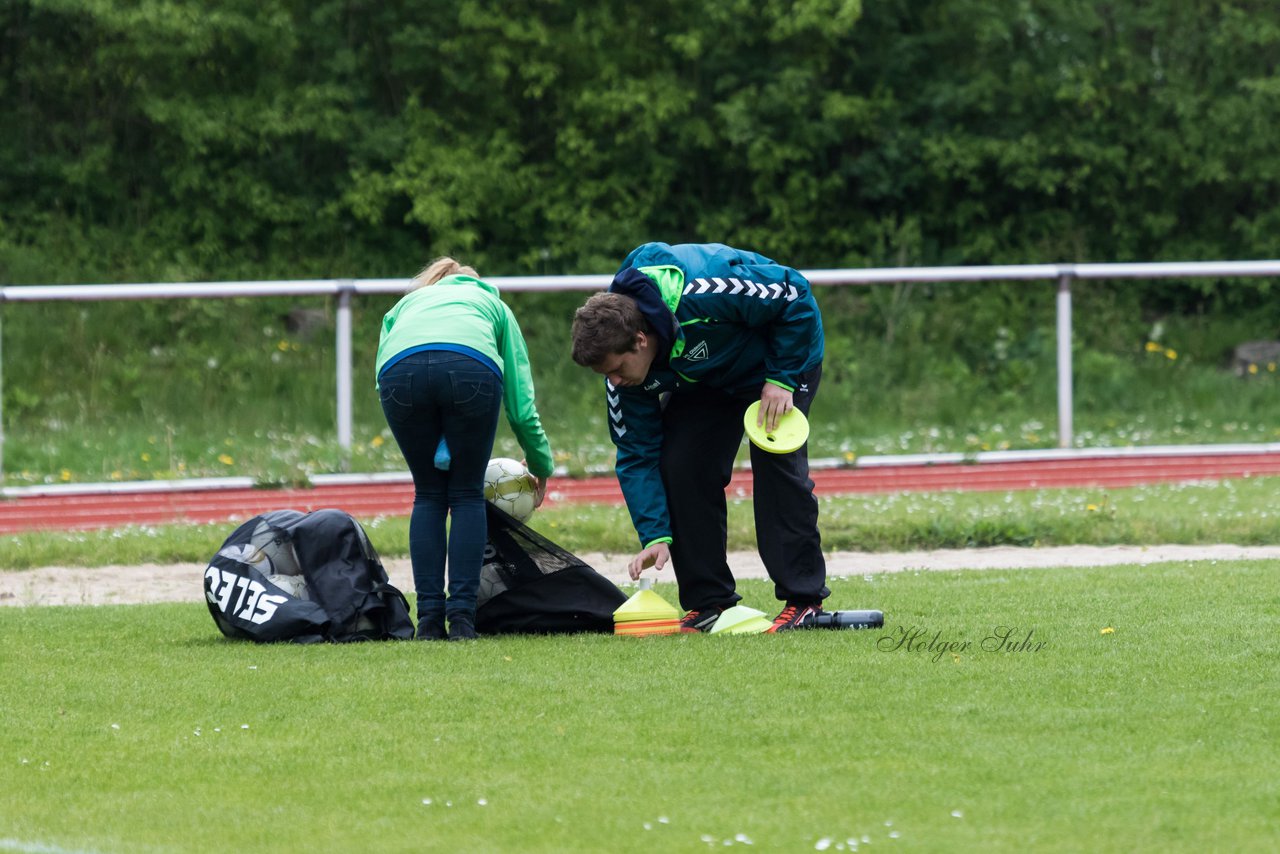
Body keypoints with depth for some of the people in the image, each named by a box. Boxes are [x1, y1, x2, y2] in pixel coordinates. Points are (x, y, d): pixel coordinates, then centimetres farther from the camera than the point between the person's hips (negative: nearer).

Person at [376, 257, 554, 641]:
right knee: (467, 495, 14)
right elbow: (521, 404, 29)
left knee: (429, 495, 18)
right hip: (473, 366, -1)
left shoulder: (406, 304, 42)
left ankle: (430, 617, 11)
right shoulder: (492, 305, 38)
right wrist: (541, 466, 43)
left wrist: (434, 444, 27)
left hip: (400, 369, 1)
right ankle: (461, 616, 5)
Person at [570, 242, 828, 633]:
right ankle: (709, 601, -1)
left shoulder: (699, 296, -42)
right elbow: (637, 455, -13)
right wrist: (655, 536, -21)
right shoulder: (620, 359, -21)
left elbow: (795, 297, -29)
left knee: (776, 462, -19)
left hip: (783, 355, -5)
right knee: (679, 466, -9)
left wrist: (781, 380, -27)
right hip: (707, 378, 5)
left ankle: (803, 600, -12)